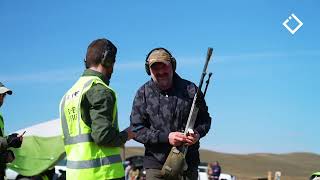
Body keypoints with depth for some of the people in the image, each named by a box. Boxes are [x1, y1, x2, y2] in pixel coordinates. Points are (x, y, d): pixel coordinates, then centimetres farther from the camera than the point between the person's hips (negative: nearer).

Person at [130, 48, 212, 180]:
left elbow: (205, 119, 12)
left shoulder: (190, 89, 3)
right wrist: (165, 137, -18)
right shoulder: (143, 93, 0)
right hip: (156, 165, -1)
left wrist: (198, 133, -12)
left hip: (188, 164, 1)